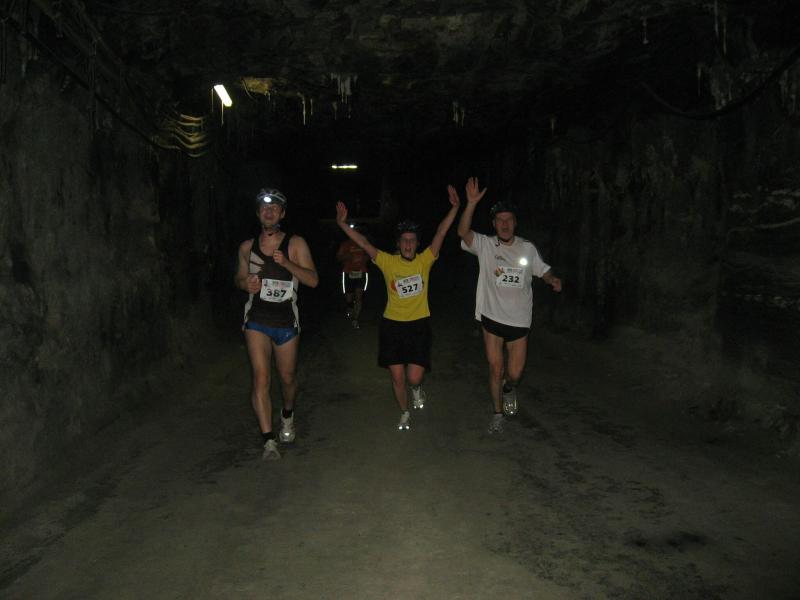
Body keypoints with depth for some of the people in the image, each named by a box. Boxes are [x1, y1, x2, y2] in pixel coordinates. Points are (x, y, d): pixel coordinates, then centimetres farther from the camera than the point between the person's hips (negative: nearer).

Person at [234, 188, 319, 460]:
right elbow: (238, 278, 18)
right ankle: (268, 440, -9)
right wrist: (245, 284, -7)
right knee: (260, 379, -13)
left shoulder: (296, 244, -3)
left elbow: (313, 280, -10)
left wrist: (287, 263, -24)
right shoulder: (247, 247, 4)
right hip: (257, 322, 0)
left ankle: (287, 415, 46)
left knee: (287, 377, 14)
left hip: (286, 323, 0)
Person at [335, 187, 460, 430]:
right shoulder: (388, 262, -3)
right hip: (392, 325, 1)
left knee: (414, 378, -5)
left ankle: (416, 388, 34)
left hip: (419, 324, -1)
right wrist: (342, 223, -18)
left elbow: (441, 233, -11)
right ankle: (404, 413, 33)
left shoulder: (424, 261, -3)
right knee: (397, 377, 6)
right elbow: (364, 243, -9)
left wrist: (454, 208, -20)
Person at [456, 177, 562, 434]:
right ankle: (497, 413, 28)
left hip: (519, 319, 1)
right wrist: (471, 203, -34)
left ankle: (508, 388, 42)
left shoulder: (528, 248, 2)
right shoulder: (485, 245, -6)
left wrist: (553, 280, -11)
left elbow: (543, 270, 13)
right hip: (492, 317, -1)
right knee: (495, 369, 7)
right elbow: (463, 232, -22)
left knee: (514, 373, 4)